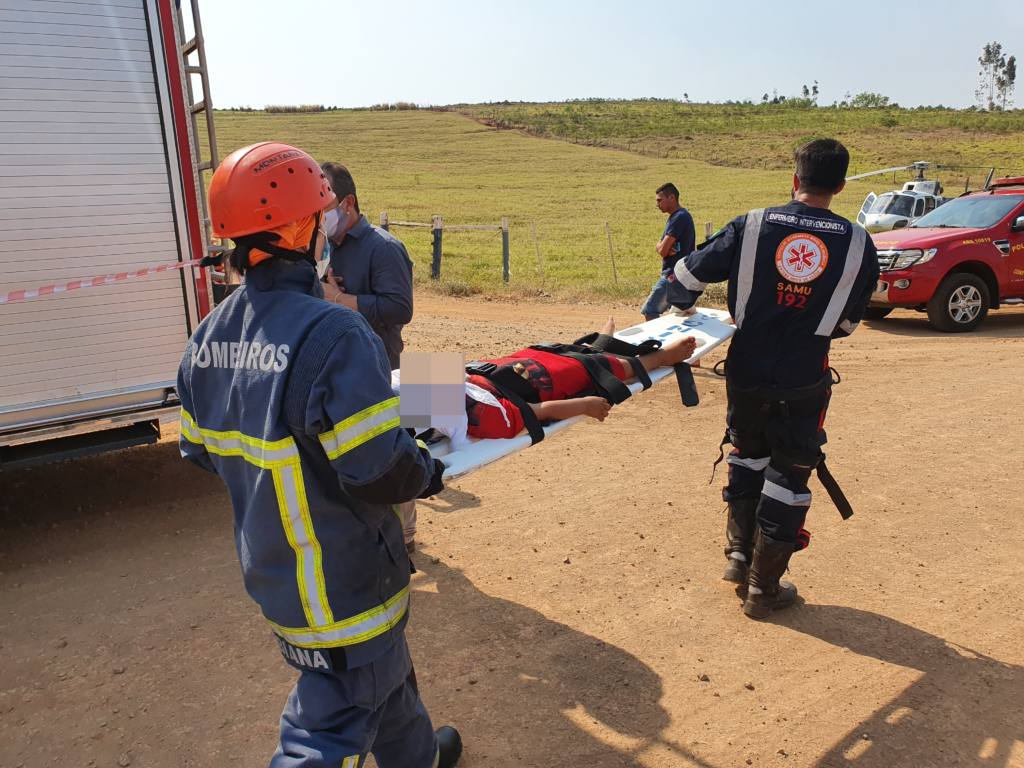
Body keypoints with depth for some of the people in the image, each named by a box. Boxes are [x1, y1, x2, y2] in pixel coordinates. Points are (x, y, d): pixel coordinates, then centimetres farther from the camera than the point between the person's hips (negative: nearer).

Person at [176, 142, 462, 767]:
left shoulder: (208, 337, -3)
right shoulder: (333, 334, -29)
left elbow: (200, 450, 7)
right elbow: (381, 469, -29)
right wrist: (430, 474, -8)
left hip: (269, 571, 9)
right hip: (342, 585, -8)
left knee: (382, 669, 30)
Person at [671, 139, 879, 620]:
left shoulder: (751, 226, -7)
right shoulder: (858, 244, -5)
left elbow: (688, 275, -1)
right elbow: (848, 321, 6)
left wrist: (681, 306, 21)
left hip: (747, 372, 1)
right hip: (804, 381, -1)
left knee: (748, 456, 25)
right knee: (789, 474, 10)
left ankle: (740, 554, 27)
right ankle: (762, 589, 18)